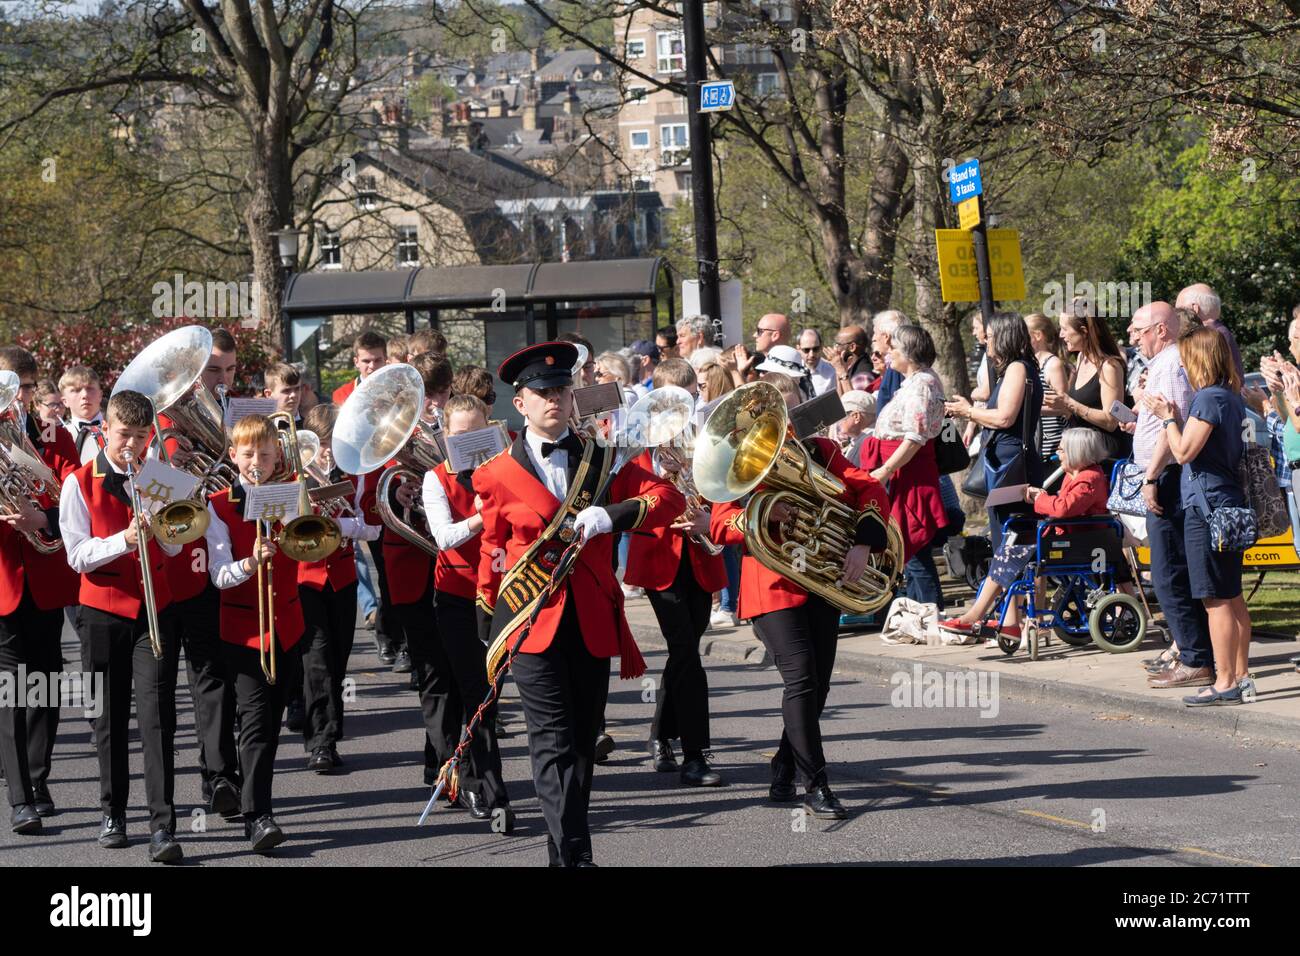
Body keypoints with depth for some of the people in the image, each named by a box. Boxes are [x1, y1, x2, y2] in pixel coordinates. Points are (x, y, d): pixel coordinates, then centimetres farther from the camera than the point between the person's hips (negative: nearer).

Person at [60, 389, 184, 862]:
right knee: (111, 716, 8)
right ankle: (113, 813, 23)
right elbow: (77, 555, -7)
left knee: (156, 714, -8)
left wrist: (157, 521, -16)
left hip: (155, 607, 1)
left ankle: (162, 825, -12)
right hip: (104, 609, -1)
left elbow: (175, 547, 3)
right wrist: (123, 541, -22)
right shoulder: (80, 483, -2)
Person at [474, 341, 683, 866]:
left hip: (593, 621, 3)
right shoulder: (498, 475, 5)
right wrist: (487, 637, 12)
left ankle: (566, 851, 19)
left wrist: (609, 515, -18)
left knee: (583, 740, 8)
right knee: (553, 741, -11)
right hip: (532, 621, -3)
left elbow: (669, 498, -1)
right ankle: (573, 853, -16)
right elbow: (493, 554, 10)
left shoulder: (602, 461, 10)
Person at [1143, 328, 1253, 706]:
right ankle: (1240, 675, 19)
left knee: (1216, 600, -6)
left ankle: (1225, 683, -5)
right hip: (1231, 503, 10)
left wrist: (1167, 418, -4)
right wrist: (1176, 418, 11)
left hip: (1207, 505, -10)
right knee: (1232, 597, 14)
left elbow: (1184, 451, -17)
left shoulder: (1208, 398, -16)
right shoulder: (1232, 398, 13)